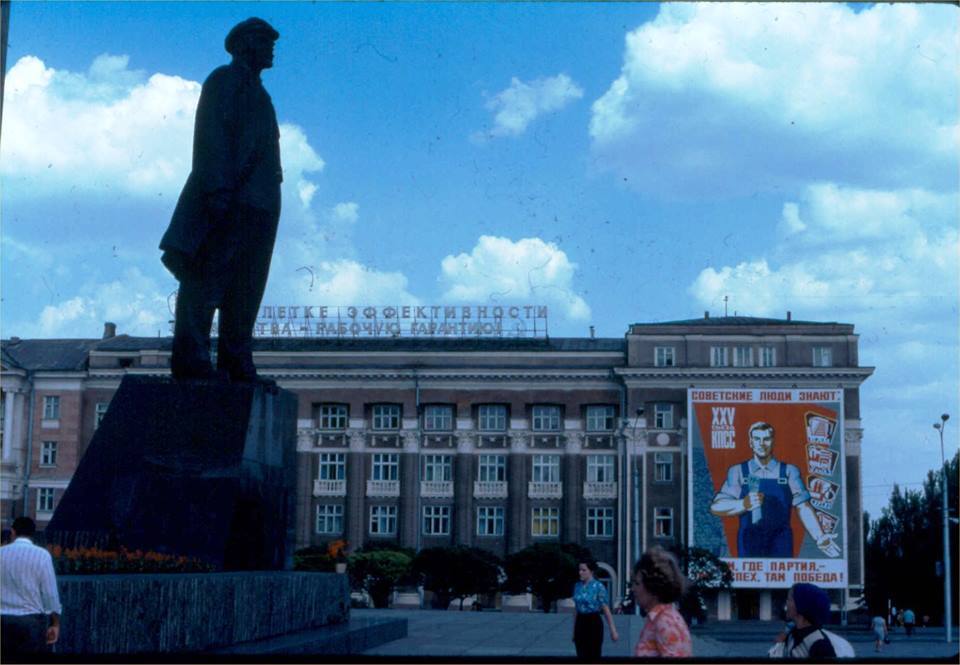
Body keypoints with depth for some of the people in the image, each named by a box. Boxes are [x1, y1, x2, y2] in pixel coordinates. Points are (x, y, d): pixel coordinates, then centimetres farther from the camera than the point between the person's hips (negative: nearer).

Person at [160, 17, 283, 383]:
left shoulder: (256, 93, 27)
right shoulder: (224, 80, 1)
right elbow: (212, 136, -11)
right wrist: (218, 189, -21)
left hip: (257, 207, 9)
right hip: (228, 201, -9)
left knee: (244, 291, 5)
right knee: (206, 279, -11)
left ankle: (237, 366, 6)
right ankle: (190, 359, -13)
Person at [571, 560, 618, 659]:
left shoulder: (598, 586, -11)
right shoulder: (577, 586, 6)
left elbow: (606, 610, -11)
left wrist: (613, 630, -14)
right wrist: (574, 630, 16)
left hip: (593, 623, -6)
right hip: (580, 624, 6)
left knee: (593, 658, -1)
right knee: (581, 658, 8)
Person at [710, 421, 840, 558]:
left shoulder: (789, 472, 7)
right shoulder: (738, 472, 5)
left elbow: (803, 507, 2)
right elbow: (716, 507, -4)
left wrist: (819, 537, -11)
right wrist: (743, 504, -23)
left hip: (781, 548, 0)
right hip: (749, 547, 0)